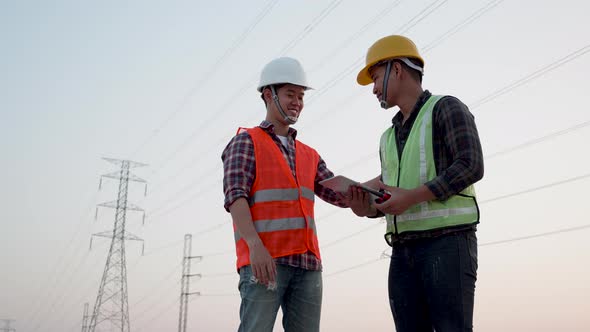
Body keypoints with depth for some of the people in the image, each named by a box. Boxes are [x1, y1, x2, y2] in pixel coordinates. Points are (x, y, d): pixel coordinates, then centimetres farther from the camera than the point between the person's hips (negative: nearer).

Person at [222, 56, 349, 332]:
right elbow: (235, 196, -9)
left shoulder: (309, 155, 23)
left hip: (307, 263, 6)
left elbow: (343, 196, 14)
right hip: (263, 260, -5)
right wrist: (255, 245, -24)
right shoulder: (246, 142, 6)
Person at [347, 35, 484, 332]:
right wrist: (367, 208, 0)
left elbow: (471, 167, -14)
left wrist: (412, 197, -19)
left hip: (447, 243, -7)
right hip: (404, 252, 7)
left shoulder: (447, 108, 1)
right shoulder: (389, 137, 23)